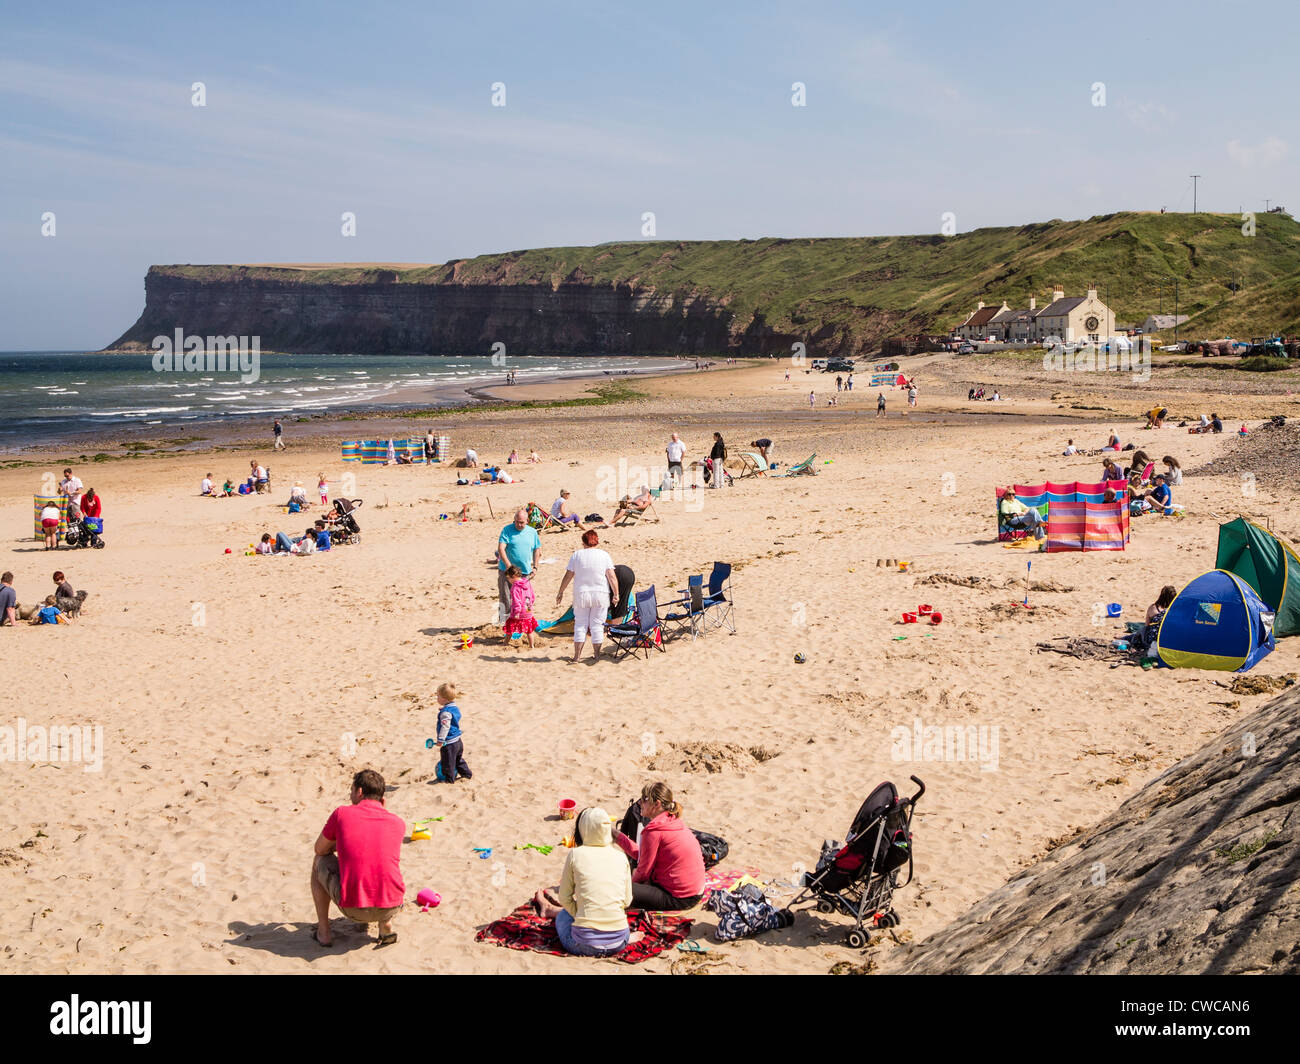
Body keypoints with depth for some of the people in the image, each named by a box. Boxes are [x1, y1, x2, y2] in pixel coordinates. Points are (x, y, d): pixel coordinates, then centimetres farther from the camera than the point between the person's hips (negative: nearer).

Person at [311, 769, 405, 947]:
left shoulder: (342, 814, 1)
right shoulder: (398, 823, 8)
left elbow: (320, 849, 18)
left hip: (353, 909, -2)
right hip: (391, 908, 2)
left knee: (319, 861, 25)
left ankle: (324, 931, 21)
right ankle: (386, 926, 16)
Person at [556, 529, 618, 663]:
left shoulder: (577, 555, -2)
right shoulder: (604, 555, -3)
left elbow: (568, 576, 0)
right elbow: (612, 577, -7)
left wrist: (560, 592, 9)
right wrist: (616, 594, 0)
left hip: (581, 595, 0)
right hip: (600, 595, 0)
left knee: (580, 624, 8)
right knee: (597, 624, 8)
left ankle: (577, 655, 7)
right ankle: (596, 655, 12)